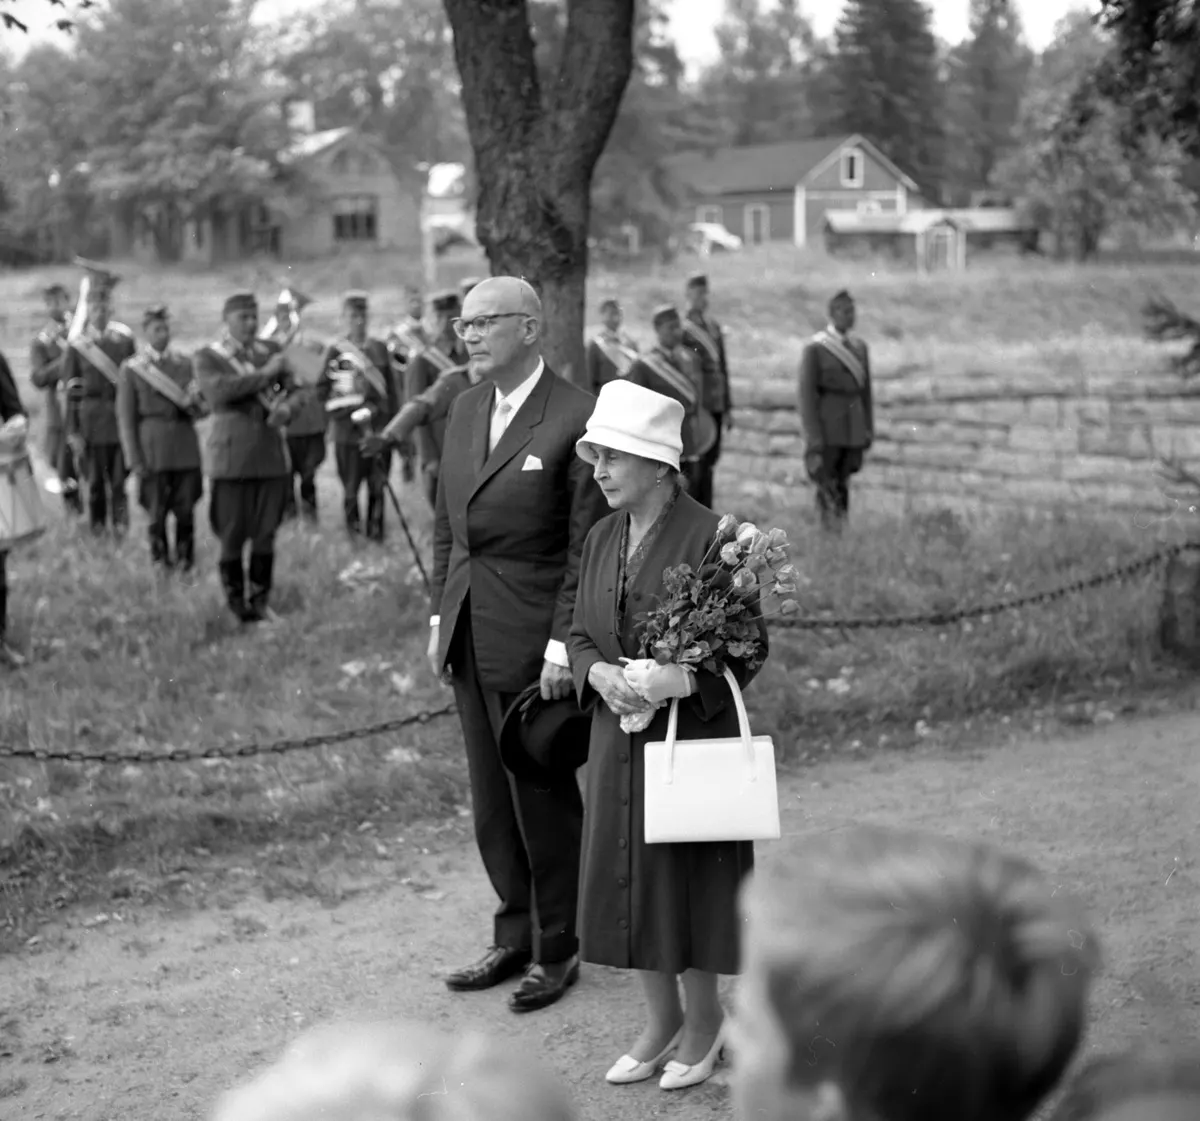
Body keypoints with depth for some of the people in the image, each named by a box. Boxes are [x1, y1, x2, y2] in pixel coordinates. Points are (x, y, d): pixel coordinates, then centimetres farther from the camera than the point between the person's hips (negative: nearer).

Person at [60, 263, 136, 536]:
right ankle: (97, 526, 17)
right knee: (95, 480, 6)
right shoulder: (77, 346, 0)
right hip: (92, 418, -1)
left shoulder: (125, 339, 3)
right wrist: (72, 431, -3)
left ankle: (120, 525, 9)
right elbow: (71, 391, 1)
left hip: (122, 416, 1)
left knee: (120, 478, 2)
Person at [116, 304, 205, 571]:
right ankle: (161, 564, 14)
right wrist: (135, 459, -8)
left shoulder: (184, 363, 9)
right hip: (153, 449, -2)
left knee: (186, 511, 3)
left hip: (185, 446, 2)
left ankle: (186, 565, 14)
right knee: (157, 512, 2)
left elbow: (200, 408, 14)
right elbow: (125, 417, -2)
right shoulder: (132, 368, 0)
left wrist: (195, 403, -11)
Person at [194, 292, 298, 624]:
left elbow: (291, 391, 15)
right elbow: (218, 391, -17)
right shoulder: (207, 356, 2)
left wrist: (285, 408, -9)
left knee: (266, 533, 4)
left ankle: (260, 601, 15)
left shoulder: (270, 350, 14)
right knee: (233, 535, -2)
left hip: (272, 453, 4)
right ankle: (236, 603, 9)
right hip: (233, 456, -3)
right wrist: (265, 374, -15)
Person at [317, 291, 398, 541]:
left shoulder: (379, 349, 10)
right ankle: (353, 536, 16)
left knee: (378, 487, 3)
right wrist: (350, 412, -9)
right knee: (351, 489, 2)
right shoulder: (335, 351, 0)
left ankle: (376, 533, 13)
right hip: (349, 432, -3)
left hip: (380, 429, 3)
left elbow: (390, 387, 13)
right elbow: (322, 391, 0)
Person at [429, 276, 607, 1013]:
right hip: (469, 634, 7)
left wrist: (564, 644, -17)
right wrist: (440, 614, 12)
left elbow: (587, 544, -14)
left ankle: (557, 951, 19)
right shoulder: (466, 408, 10)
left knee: (545, 798, 4)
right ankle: (515, 937, 29)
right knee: (491, 799, 15)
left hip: (532, 640, -7)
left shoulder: (575, 419, -13)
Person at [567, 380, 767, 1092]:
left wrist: (680, 679, -26)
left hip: (692, 736, -6)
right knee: (629, 879, 11)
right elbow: (581, 635, 13)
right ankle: (663, 1022, 28)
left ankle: (704, 1021, 24)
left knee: (686, 879, 3)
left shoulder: (710, 536, -14)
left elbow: (748, 642, -12)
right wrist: (600, 673, -9)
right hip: (618, 738, 6)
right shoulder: (603, 541, 7)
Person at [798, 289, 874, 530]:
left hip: (853, 426, 5)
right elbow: (807, 392, -10)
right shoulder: (815, 349, -8)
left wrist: (869, 429, 11)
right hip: (826, 426, -5)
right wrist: (813, 437, -14)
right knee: (826, 484, -5)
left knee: (842, 483, 7)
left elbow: (865, 390, 14)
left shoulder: (859, 347, 10)